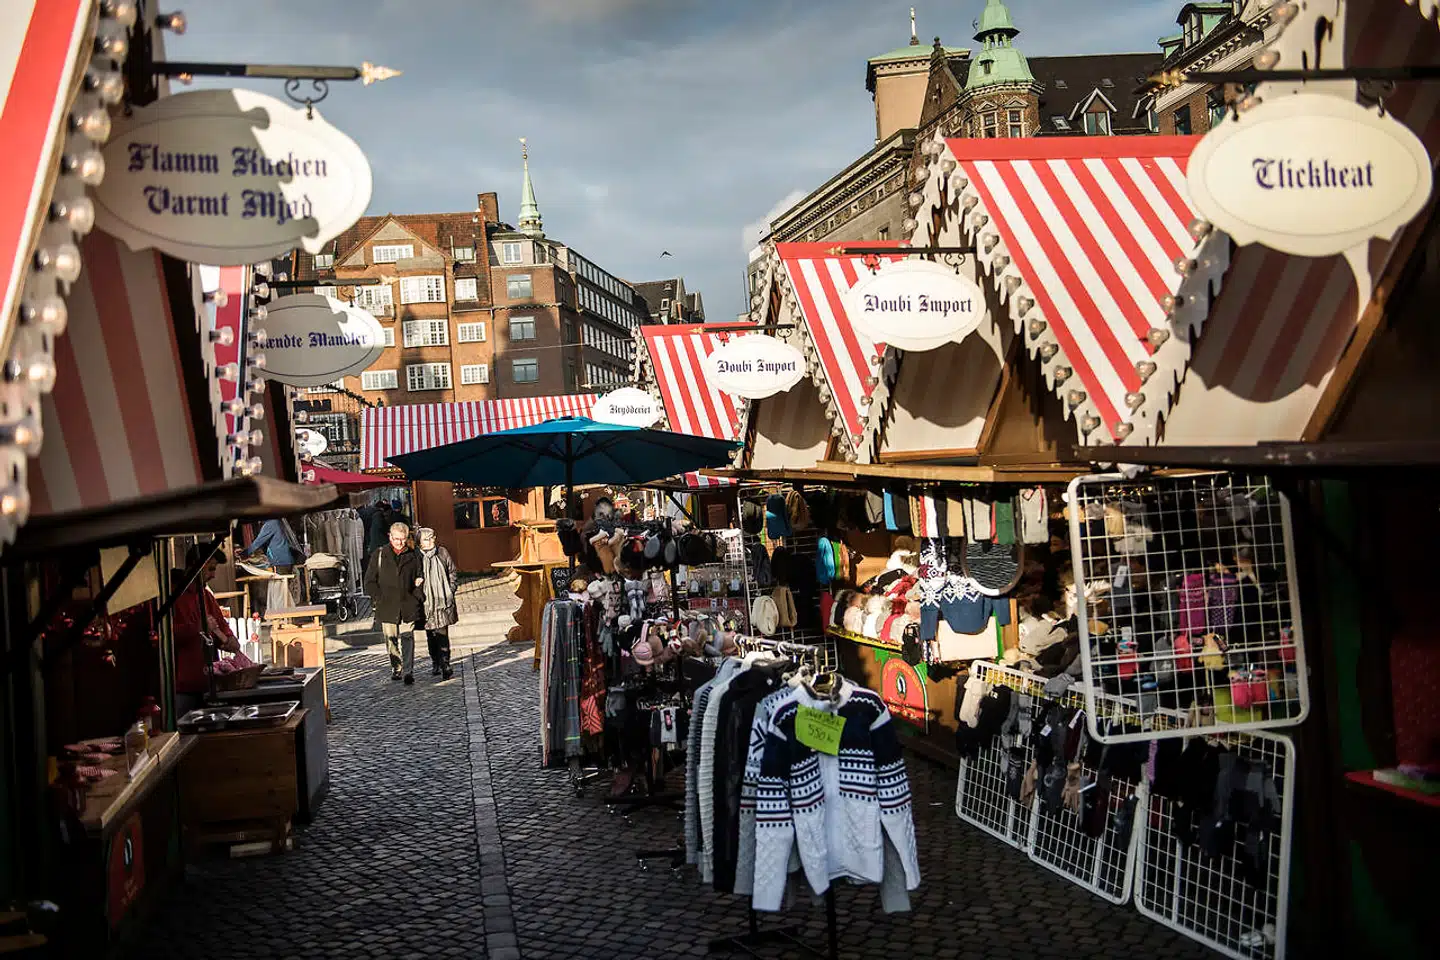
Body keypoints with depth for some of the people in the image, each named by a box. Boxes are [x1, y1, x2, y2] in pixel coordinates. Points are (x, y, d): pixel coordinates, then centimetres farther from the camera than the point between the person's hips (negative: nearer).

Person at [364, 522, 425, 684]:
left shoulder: (414, 555, 6)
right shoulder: (379, 555, 4)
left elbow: (421, 579, 13)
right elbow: (370, 581, 7)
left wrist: (417, 597, 0)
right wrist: (379, 598, -2)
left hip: (408, 606, -1)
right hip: (387, 607, 1)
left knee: (407, 638, -10)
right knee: (391, 640, 9)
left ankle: (408, 671, -10)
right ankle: (396, 668, 23)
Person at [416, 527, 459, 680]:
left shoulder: (442, 553, 2)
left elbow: (452, 574, 10)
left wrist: (450, 592, 2)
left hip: (443, 602, 0)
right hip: (426, 603, 0)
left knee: (442, 634, -8)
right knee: (431, 635, 10)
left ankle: (445, 666, -7)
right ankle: (435, 663, 24)